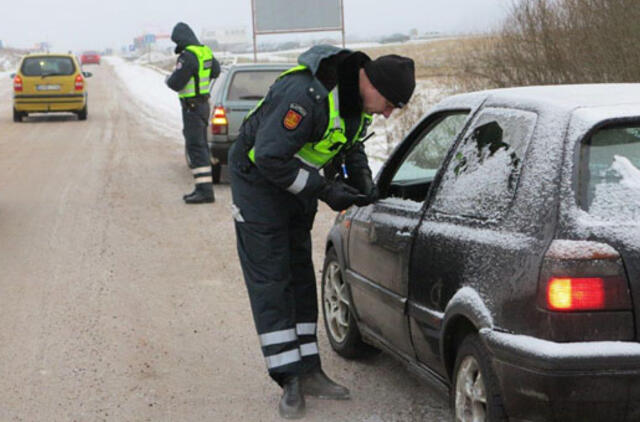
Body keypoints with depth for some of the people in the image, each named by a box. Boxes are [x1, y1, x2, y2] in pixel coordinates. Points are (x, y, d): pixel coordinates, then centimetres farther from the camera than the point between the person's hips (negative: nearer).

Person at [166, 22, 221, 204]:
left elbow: (176, 83, -20)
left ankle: (205, 190, -13)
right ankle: (204, 188, 20)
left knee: (196, 147, -9)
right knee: (201, 146, 15)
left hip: (192, 106, -9)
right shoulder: (206, 52, 8)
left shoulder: (187, 56, -20)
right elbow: (216, 71, 25)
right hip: (204, 103, 9)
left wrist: (169, 79, 1)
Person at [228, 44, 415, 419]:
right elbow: (269, 157, -33)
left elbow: (351, 146, 13)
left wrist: (363, 182, -5)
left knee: (300, 277, 10)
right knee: (270, 281, -6)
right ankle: (291, 381, -4)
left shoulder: (356, 96, -6)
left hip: (297, 181, 9)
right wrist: (324, 190, -28)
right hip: (259, 179, -9)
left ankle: (308, 372, 16)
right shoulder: (306, 94, -35)